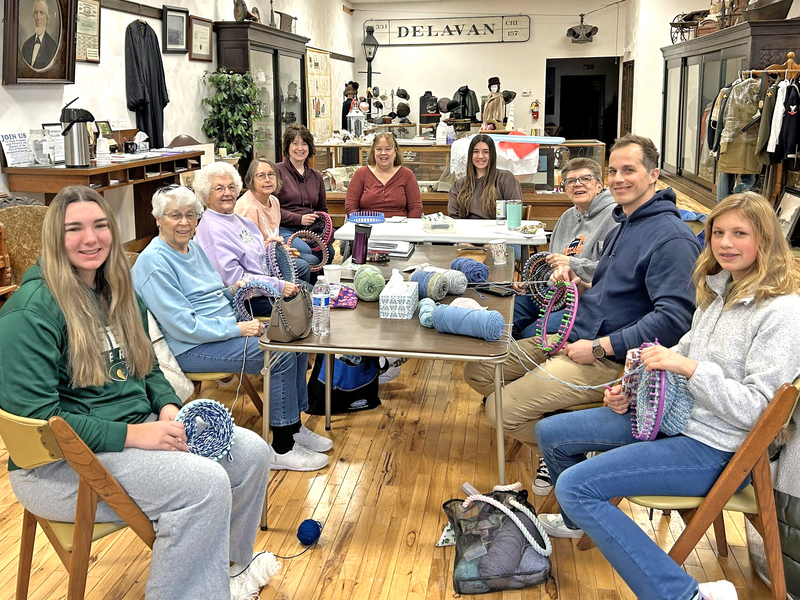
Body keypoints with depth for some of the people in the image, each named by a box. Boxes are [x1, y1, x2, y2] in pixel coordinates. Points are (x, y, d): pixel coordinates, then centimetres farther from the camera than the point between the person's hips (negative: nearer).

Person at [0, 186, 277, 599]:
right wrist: (131, 434, -24)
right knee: (205, 483, -27)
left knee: (252, 452, -2)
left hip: (140, 427, 9)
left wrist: (168, 407, -3)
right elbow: (35, 416, -21)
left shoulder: (120, 293, 10)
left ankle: (230, 565, 22)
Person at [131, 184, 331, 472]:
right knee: (281, 355, -22)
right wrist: (237, 329, -23)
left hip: (226, 327, 9)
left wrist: (231, 291, 2)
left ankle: (293, 427, 9)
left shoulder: (193, 247, 12)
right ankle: (282, 448, -12)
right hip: (191, 348, -9)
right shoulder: (154, 262, -16)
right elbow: (183, 326, -22)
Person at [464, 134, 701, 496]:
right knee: (478, 371, 5)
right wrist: (579, 287, 4)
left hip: (612, 359, -10)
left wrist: (598, 347, -23)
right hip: (574, 337, 10)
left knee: (502, 410, -20)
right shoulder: (622, 226, 18)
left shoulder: (672, 238, -16)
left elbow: (673, 318, -25)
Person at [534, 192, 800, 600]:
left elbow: (752, 408, -21)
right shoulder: (718, 290, 6)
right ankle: (578, 521, 38)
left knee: (574, 486, -21)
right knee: (550, 433, 10)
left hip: (712, 448, -9)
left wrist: (690, 368, -31)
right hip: (673, 414, 9)